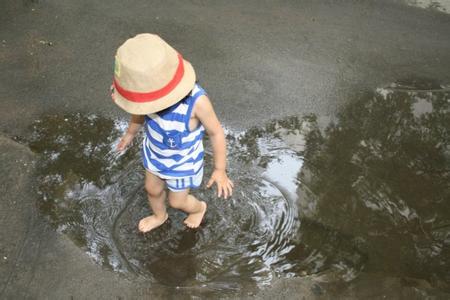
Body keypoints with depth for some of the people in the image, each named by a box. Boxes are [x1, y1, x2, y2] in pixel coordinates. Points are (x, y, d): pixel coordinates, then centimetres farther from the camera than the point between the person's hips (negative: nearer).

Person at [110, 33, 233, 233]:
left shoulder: (197, 101, -43)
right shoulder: (152, 88, -28)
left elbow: (216, 132, -25)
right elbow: (140, 112, -3)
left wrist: (220, 170, -17)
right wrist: (130, 134, 15)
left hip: (183, 163, -4)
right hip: (154, 153, 4)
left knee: (176, 201, 20)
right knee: (152, 190, 27)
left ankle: (198, 208, 56)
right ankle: (160, 216, 62)